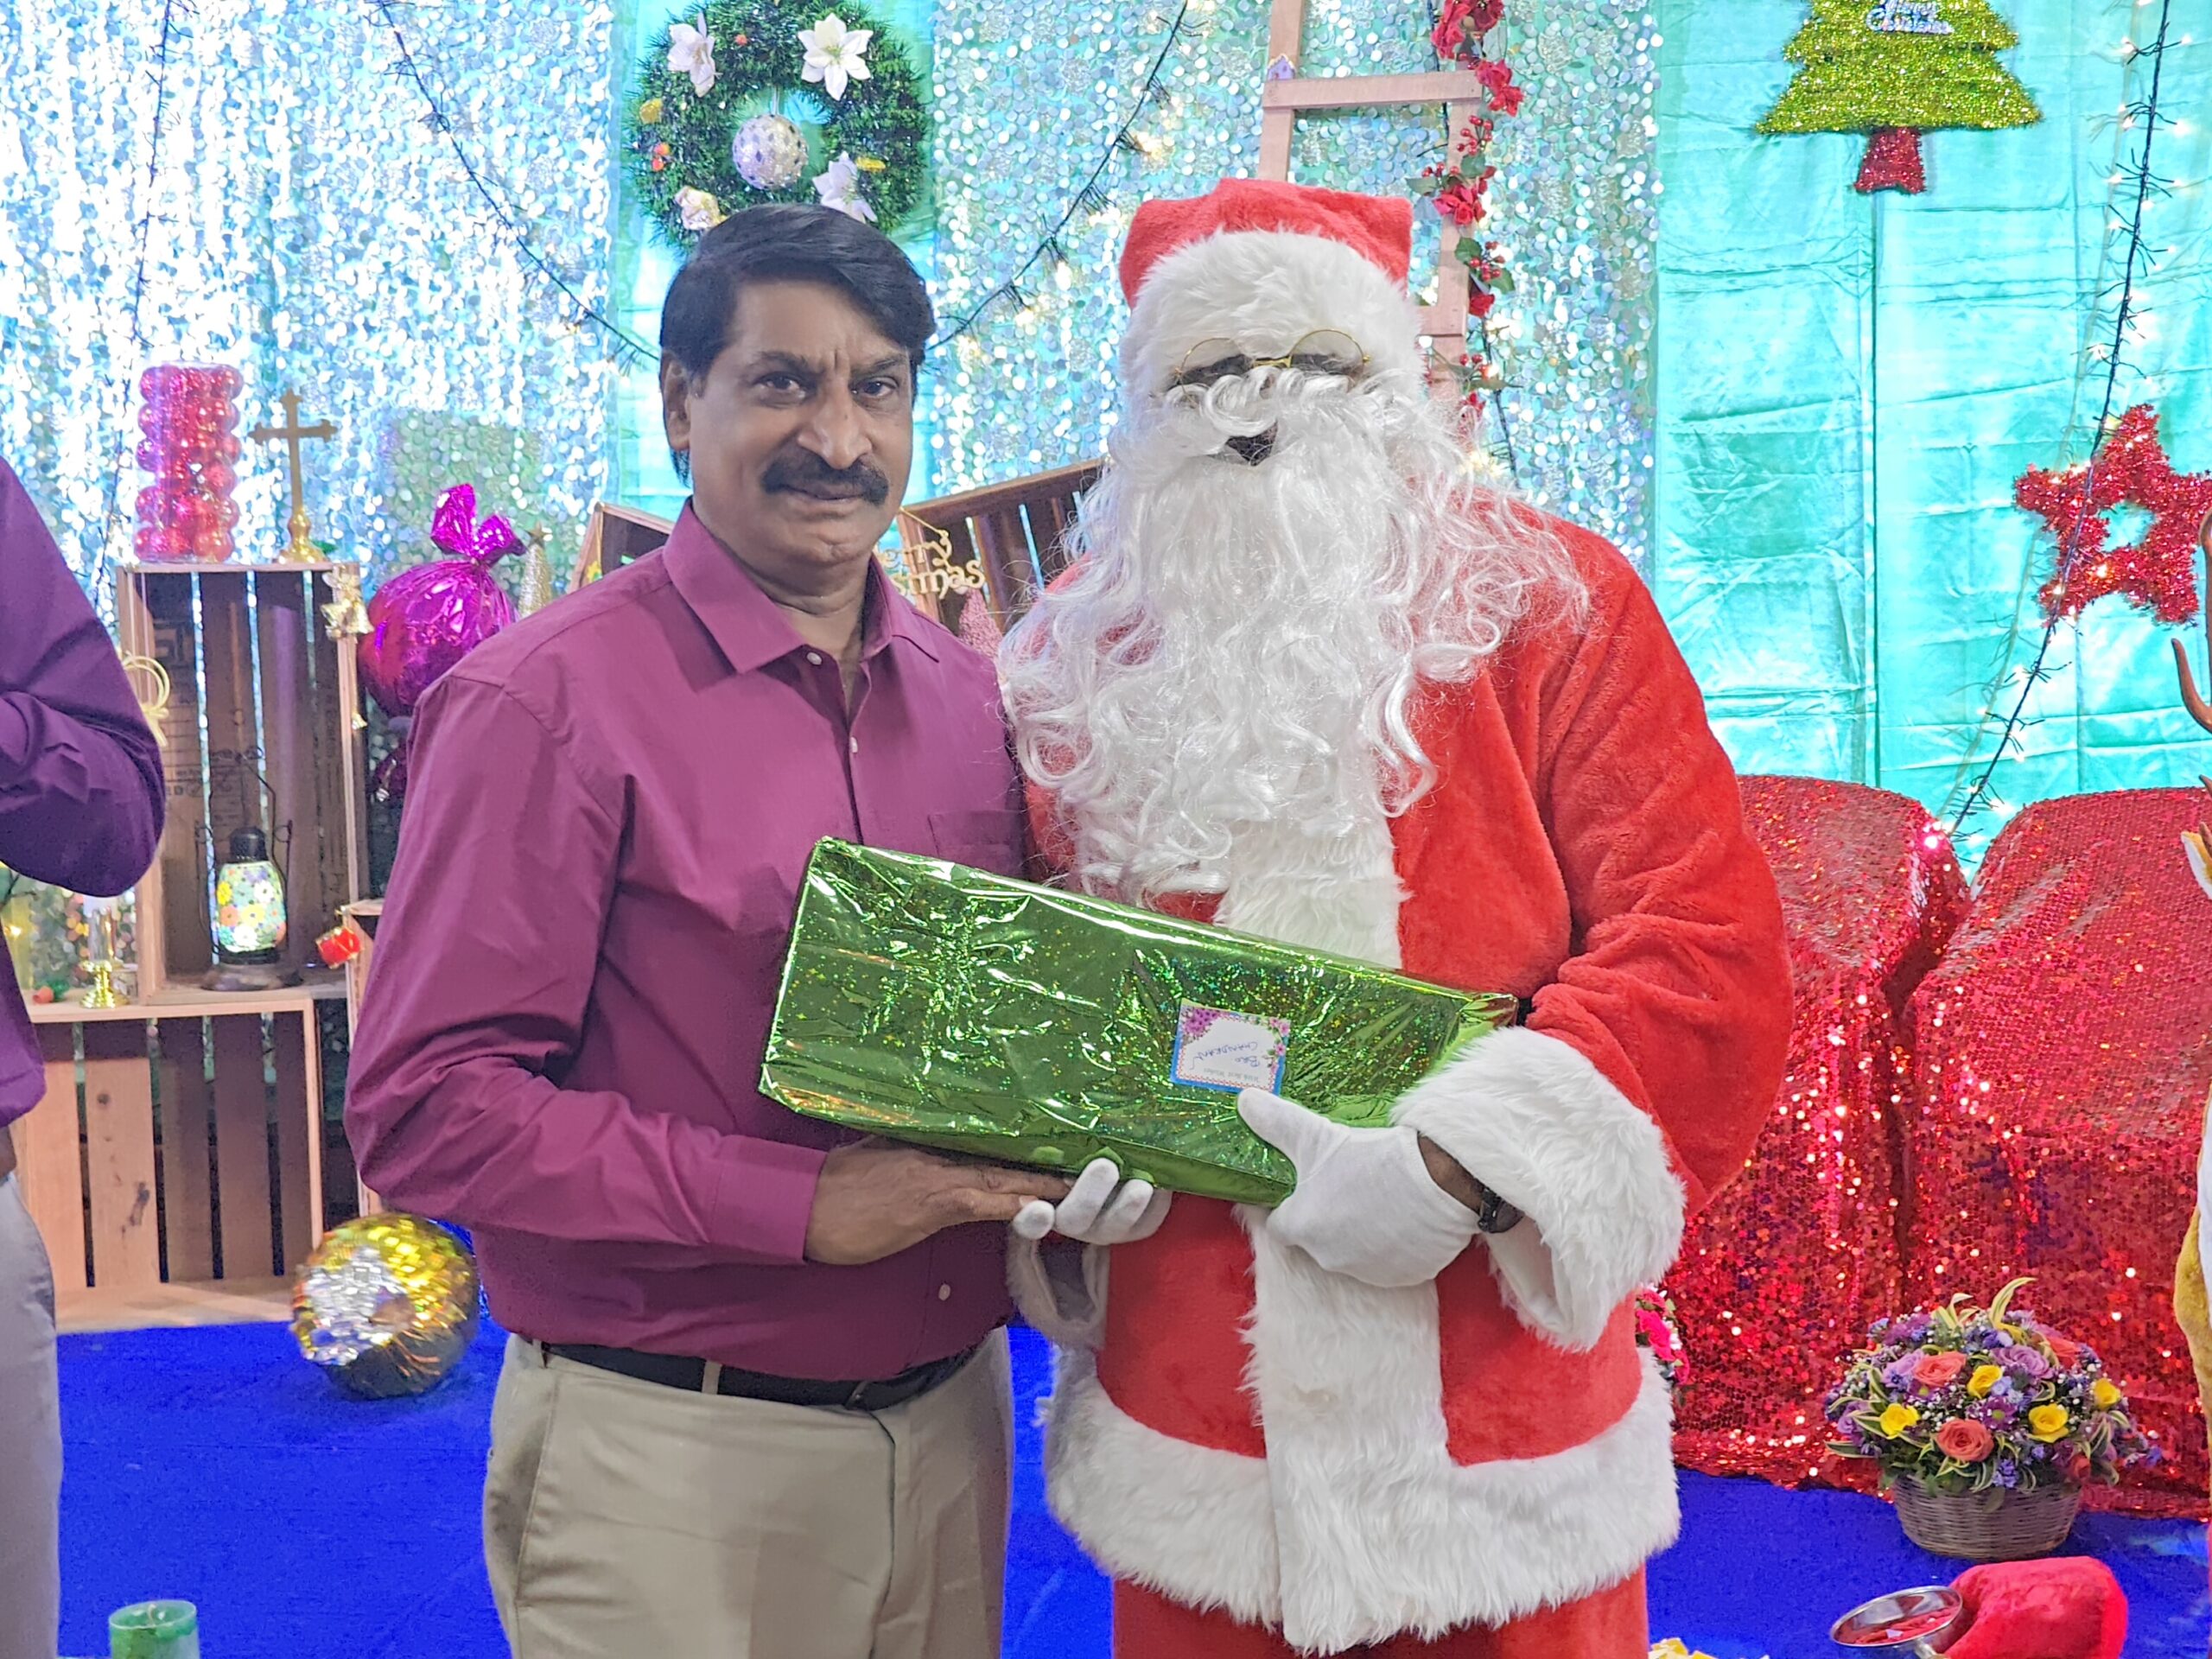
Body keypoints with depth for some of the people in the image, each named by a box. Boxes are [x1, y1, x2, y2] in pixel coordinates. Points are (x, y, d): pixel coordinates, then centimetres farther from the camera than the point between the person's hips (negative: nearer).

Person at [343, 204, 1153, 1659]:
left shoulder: (969, 696, 7)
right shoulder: (548, 702, -13)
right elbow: (425, 1109, -17)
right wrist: (798, 1201, -20)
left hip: (956, 1420, 6)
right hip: (673, 1458, -6)